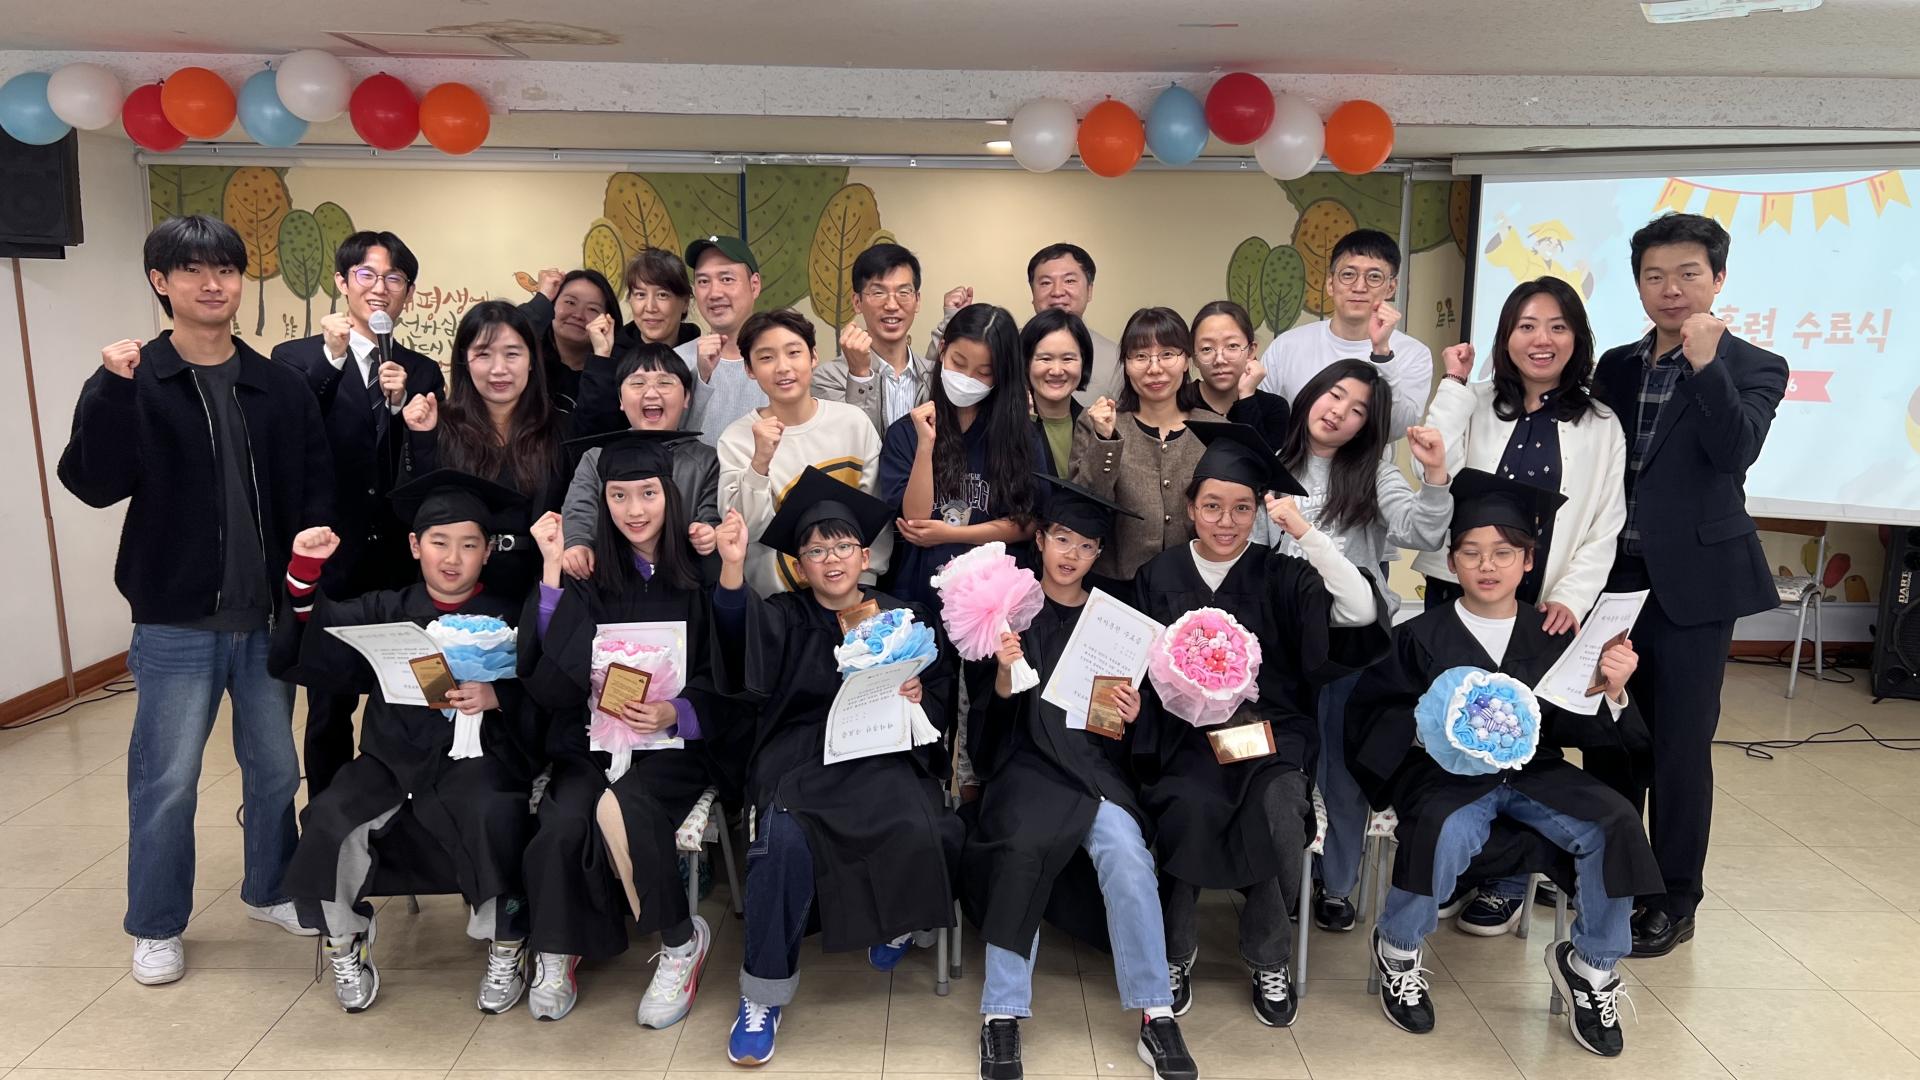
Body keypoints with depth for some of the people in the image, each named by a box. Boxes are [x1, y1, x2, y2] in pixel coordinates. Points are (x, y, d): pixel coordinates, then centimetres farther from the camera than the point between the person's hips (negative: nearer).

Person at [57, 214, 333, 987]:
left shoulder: (280, 385, 3)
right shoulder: (133, 383, -5)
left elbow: (316, 483, 5)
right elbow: (93, 484, -16)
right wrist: (110, 390, -26)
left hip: (269, 614, 3)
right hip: (176, 621, -3)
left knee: (275, 766, 15)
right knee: (166, 779, 6)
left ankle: (270, 890, 35)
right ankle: (157, 926, 24)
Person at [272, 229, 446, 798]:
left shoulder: (423, 373, 9)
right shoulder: (297, 358, 2)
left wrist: (402, 404, -12)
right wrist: (332, 358, -18)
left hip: (403, 564, 2)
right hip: (331, 561, -2)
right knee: (329, 710, 7)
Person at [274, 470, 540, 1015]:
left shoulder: (507, 619, 8)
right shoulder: (385, 611, 14)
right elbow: (305, 655, 0)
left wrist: (496, 697, -21)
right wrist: (304, 572, -11)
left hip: (474, 759, -2)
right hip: (391, 757, 3)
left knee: (494, 816, -32)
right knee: (330, 819, -25)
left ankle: (505, 949, -7)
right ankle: (344, 944, 4)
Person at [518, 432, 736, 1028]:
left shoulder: (701, 576, 1)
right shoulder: (589, 577, 6)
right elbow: (548, 677, -6)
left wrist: (674, 713, -18)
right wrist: (552, 571, -8)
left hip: (676, 741, -2)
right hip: (592, 738, 2)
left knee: (619, 808, -30)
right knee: (563, 826, -26)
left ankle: (681, 941, -6)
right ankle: (557, 951, 2)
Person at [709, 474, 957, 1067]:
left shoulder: (903, 617, 16)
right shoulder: (784, 616, 9)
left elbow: (942, 689, 20)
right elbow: (743, 648, -14)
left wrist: (920, 697, -5)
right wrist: (732, 569, -30)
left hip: (882, 755, 1)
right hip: (801, 755, -1)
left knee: (917, 832, -30)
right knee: (784, 840, -32)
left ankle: (896, 918, 6)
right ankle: (763, 994, -12)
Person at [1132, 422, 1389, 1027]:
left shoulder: (1282, 577, 4)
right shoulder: (1159, 576, 7)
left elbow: (1363, 613, -13)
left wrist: (1305, 533, -13)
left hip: (1271, 729, 0)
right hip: (1184, 734, 0)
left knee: (1279, 813, -30)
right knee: (1194, 808, -31)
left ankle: (1269, 959, -3)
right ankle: (1175, 951, -5)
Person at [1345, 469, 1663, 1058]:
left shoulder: (1551, 637, 8)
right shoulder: (1422, 636, 1)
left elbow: (1575, 727, 3)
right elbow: (1370, 712, 1)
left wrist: (1611, 693, -16)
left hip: (1535, 773, 3)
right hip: (1447, 771, -3)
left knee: (1614, 826, -22)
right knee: (1448, 832, -35)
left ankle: (1592, 966, 4)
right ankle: (1397, 949, -5)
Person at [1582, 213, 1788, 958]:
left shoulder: (1752, 368, -2)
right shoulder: (1616, 366, 11)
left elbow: (1734, 454, -18)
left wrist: (1706, 362, -24)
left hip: (1694, 580, -4)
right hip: (1615, 574, 5)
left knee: (1680, 744, 1)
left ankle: (1673, 901, 16)